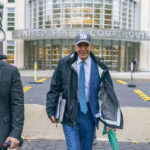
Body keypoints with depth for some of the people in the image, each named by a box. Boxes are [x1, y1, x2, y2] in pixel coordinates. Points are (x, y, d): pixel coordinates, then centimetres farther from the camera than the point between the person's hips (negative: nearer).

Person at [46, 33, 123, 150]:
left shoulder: (99, 68, -4)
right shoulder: (65, 64, -5)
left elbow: (108, 93, -4)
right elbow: (54, 89, 1)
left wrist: (110, 121, -8)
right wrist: (51, 112, 0)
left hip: (89, 114, 2)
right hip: (69, 114, -1)